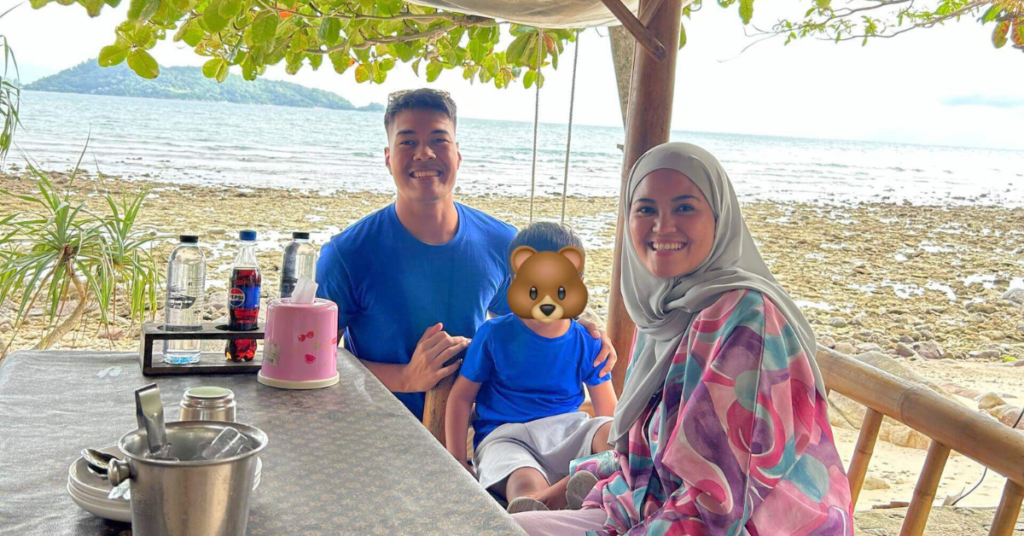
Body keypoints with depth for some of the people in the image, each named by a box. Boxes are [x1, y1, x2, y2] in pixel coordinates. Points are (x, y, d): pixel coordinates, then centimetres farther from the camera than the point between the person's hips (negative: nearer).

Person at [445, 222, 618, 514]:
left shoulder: (586, 342, 8)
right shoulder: (494, 334, 3)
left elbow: (608, 409, 12)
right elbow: (461, 396, 7)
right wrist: (457, 463, -2)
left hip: (567, 432, 2)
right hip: (505, 434, -2)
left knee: (613, 432, -32)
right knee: (528, 484, -37)